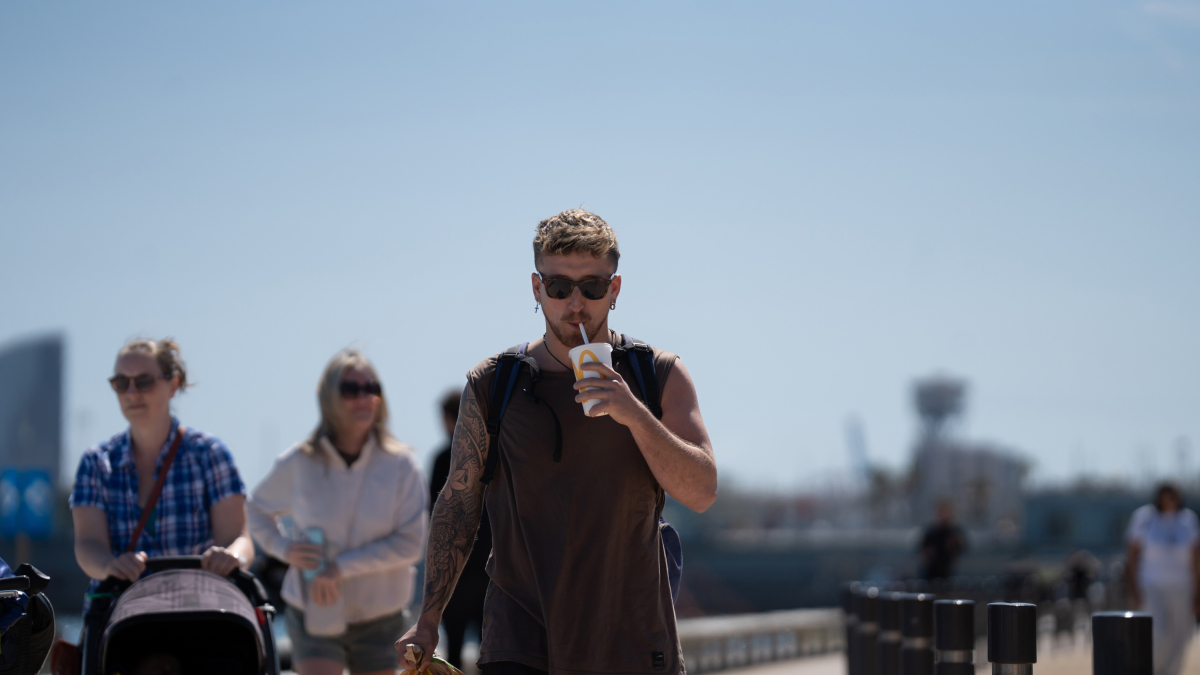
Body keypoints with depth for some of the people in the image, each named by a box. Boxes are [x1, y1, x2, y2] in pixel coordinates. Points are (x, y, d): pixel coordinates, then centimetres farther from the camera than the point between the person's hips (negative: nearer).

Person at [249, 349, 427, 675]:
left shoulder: (400, 465, -6)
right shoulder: (298, 464, -3)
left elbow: (410, 543, -12)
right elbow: (258, 509, 15)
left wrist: (341, 567, -19)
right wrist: (283, 547, -6)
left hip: (379, 615, 1)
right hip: (314, 614, -1)